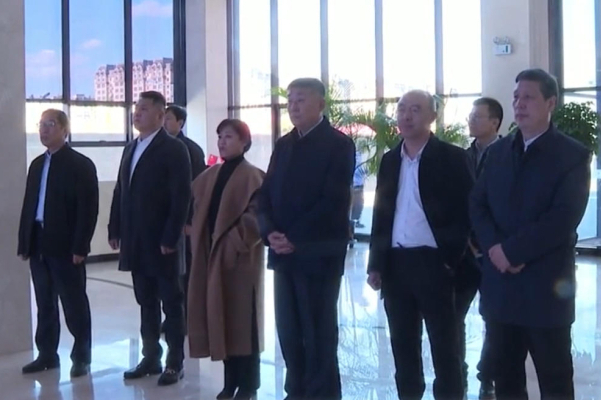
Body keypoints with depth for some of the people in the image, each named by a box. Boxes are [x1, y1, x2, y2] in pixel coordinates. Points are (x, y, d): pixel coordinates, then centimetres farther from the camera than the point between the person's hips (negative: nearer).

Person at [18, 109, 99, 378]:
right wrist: (24, 243, 8)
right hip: (39, 244, 7)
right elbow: (28, 204, 14)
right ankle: (47, 354, 22)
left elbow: (88, 209, -12)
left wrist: (80, 247, -18)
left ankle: (81, 356, 12)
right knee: (45, 304, 12)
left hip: (66, 246, -6)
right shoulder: (37, 164, 16)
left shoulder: (81, 164, -6)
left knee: (74, 305, 2)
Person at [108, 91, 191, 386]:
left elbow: (181, 197, -14)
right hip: (135, 242, 7)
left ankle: (175, 362, 13)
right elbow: (120, 191, 16)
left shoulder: (174, 149, -8)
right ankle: (150, 357, 22)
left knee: (171, 303, 4)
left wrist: (170, 238, -19)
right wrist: (116, 230, 10)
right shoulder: (131, 148, 15)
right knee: (146, 302, 13)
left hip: (162, 242, -7)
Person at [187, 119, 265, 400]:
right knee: (221, 318, 10)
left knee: (242, 320, 1)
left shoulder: (252, 176, -9)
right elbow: (200, 209, 19)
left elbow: (257, 216, -17)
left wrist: (237, 242, -19)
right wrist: (198, 236, 8)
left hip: (240, 256, -7)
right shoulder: (210, 176, 12)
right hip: (212, 254, 7)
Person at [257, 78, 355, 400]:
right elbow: (266, 195, 12)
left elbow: (334, 201, -14)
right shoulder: (283, 145, 15)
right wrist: (270, 233, -7)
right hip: (283, 253, 6)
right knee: (288, 332, 9)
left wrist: (295, 239, -17)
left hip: (318, 254, -6)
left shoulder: (339, 144, -4)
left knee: (319, 334, 1)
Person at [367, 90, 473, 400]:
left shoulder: (452, 158, -3)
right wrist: (375, 263, 9)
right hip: (395, 262, 5)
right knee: (402, 343, 12)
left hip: (433, 262, -5)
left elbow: (465, 212, -6)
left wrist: (451, 258, -12)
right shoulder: (390, 160, 13)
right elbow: (381, 213, 14)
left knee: (444, 344, 2)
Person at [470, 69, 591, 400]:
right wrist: (494, 248, -12)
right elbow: (478, 205, 6)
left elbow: (563, 219, -16)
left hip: (546, 286, -4)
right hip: (499, 283, 5)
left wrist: (511, 251, -16)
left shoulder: (572, 155, -5)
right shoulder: (498, 151, 12)